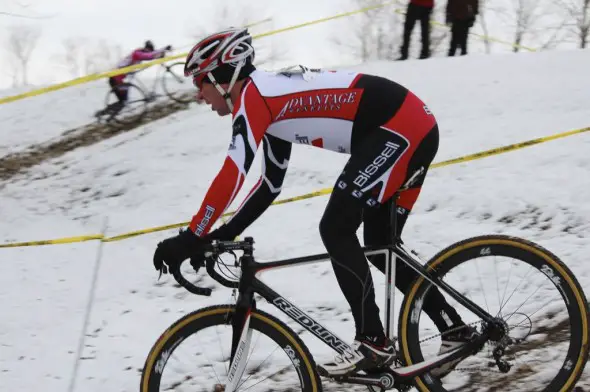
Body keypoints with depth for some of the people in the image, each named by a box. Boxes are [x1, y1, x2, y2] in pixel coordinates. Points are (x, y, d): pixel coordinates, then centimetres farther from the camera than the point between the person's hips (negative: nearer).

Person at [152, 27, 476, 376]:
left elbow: (232, 175, -23)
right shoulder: (271, 102, 17)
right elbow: (272, 184, 23)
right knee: (380, 246, 16)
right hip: (416, 126, 10)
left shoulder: (253, 95, -12)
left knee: (336, 229, -11)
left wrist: (191, 238, -20)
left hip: (400, 129, -10)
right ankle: (456, 332, 23)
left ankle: (373, 343, -10)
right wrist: (224, 234, 17)